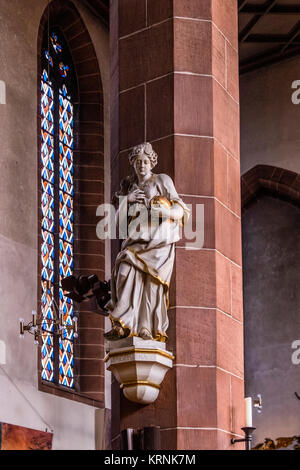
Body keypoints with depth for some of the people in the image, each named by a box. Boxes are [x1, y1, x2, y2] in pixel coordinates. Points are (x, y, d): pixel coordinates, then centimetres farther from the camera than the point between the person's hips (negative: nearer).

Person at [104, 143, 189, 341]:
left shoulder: (162, 180, 10)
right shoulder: (130, 186, 22)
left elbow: (180, 210, 4)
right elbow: (119, 218, 18)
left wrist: (158, 209, -14)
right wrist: (127, 199, 0)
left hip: (159, 241, -3)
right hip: (136, 241, 3)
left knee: (150, 279, -21)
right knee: (126, 270, -22)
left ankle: (147, 329, -23)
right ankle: (124, 325, -29)